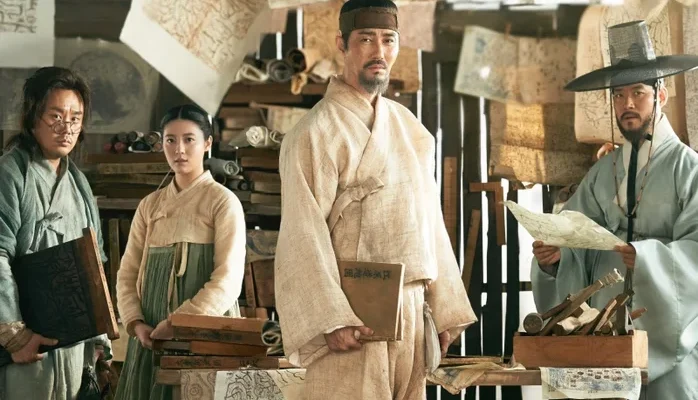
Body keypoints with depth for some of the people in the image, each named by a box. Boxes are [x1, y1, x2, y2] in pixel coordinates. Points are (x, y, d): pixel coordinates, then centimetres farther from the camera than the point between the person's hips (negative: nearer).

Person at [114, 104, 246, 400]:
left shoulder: (222, 201, -2)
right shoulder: (150, 205, 13)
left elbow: (228, 280, -11)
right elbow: (128, 273, 11)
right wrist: (135, 323, -6)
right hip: (153, 338, 4)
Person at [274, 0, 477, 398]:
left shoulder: (409, 129, 14)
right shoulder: (317, 133, -7)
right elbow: (304, 236, -12)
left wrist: (445, 308, 11)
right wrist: (332, 319, -20)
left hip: (411, 313, 6)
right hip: (354, 315, -6)